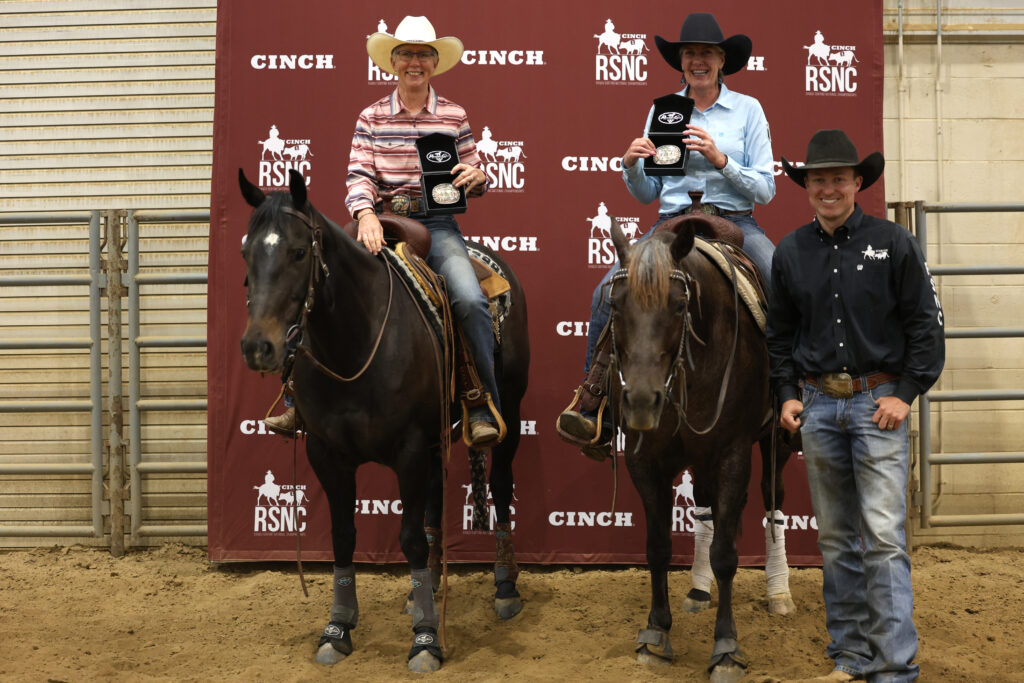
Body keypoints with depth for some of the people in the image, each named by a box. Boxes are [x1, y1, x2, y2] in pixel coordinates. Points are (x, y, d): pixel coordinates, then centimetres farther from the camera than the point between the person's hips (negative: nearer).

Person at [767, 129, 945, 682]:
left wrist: (905, 395, -9)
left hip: (878, 403, -4)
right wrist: (787, 395, 5)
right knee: (835, 541, 10)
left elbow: (925, 323, -1)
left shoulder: (893, 243, -2)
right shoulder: (790, 252, 8)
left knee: (883, 538, -8)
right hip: (818, 405, 4)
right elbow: (779, 332, 16)